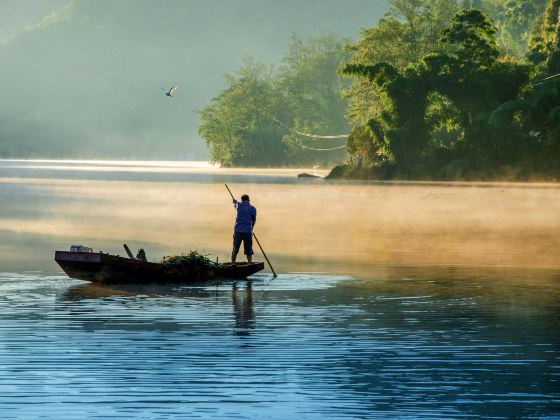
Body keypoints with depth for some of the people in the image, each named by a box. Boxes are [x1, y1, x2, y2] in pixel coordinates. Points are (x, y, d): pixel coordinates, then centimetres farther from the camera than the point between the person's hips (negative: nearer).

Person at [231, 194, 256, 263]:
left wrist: (235, 202, 58)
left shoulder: (239, 205, 8)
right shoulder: (253, 208, 4)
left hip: (238, 230, 1)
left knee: (235, 251, 10)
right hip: (248, 231, -1)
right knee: (249, 252, 2)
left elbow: (235, 204, 34)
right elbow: (254, 220, 13)